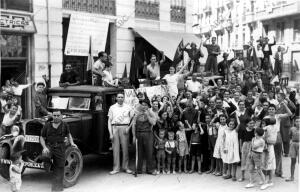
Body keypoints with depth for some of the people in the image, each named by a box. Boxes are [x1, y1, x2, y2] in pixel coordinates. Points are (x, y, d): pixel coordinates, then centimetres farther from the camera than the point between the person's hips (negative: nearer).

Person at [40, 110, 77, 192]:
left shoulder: (65, 125, 7)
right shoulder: (47, 125, 3)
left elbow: (68, 134, 26)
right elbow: (42, 138, 6)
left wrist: (72, 143, 11)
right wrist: (44, 147, -10)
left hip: (60, 148, 1)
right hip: (49, 146, -1)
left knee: (59, 167, 0)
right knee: (45, 155, -35)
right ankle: (47, 164, 1)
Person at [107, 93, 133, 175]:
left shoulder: (128, 107, 10)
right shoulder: (112, 107, 10)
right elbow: (109, 121, 7)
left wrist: (128, 127, -4)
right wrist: (110, 133, -1)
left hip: (124, 128, 0)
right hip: (114, 128, 0)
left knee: (125, 148, 1)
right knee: (115, 149, 1)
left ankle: (125, 167, 11)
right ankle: (116, 168, 6)